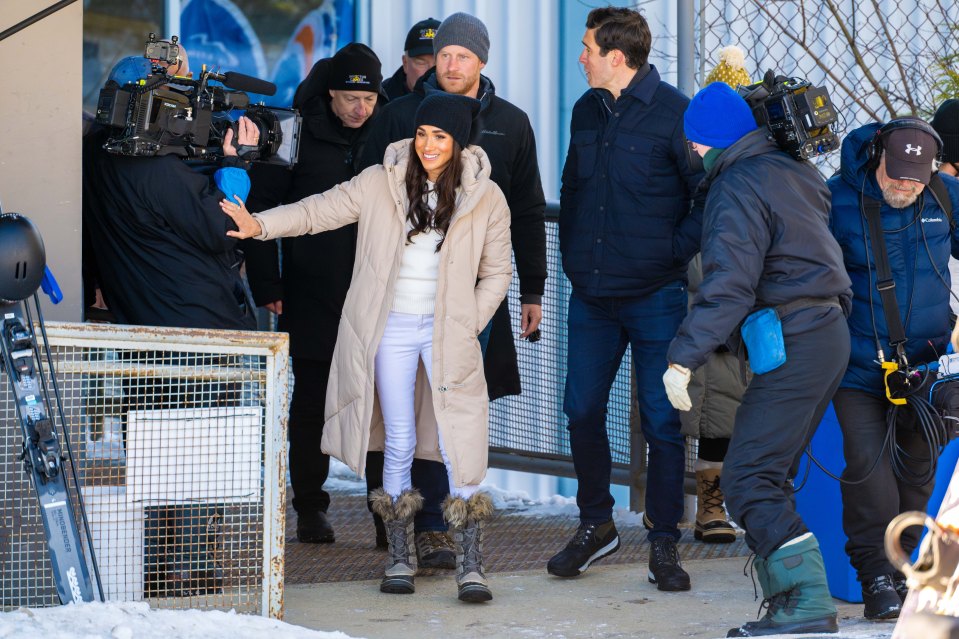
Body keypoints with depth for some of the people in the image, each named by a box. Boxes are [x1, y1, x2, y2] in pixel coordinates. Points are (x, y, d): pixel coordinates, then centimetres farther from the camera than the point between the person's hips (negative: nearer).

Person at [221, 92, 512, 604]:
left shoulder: (485, 198, 1)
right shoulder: (381, 183, 0)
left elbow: (496, 272, 8)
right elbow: (320, 211, 2)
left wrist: (468, 325, -1)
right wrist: (260, 224, -11)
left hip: (447, 332, 0)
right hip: (391, 328, 1)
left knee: (459, 446, -8)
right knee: (399, 444, 3)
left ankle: (470, 566, -4)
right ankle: (400, 557, 13)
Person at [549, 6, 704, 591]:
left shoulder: (673, 113, -11)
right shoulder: (587, 111, 10)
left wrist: (676, 250, -10)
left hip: (656, 295, -6)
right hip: (592, 295, 6)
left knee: (662, 420, -1)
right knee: (582, 411, 7)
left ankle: (664, 542, 8)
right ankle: (596, 525, 24)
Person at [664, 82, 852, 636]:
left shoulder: (738, 186, -11)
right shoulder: (792, 171, 18)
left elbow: (728, 285, -21)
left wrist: (684, 358, -22)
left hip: (794, 343, -10)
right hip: (830, 332, 10)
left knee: (749, 479, -11)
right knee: (770, 475, 14)